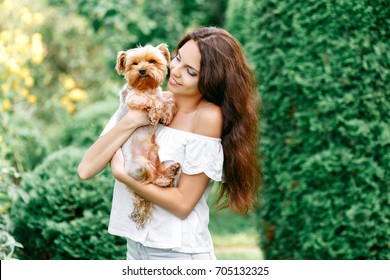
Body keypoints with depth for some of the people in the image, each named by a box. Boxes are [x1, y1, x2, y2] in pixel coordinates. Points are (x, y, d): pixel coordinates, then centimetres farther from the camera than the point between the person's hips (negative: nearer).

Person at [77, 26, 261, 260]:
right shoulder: (143, 103, -2)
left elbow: (183, 204, -16)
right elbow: (86, 169, -7)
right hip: (135, 247, 5)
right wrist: (130, 122, -16)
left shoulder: (208, 116, -16)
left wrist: (120, 172, -16)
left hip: (179, 252, -5)